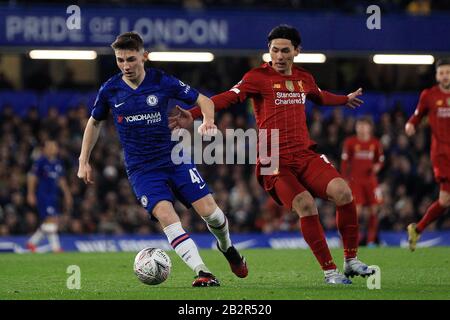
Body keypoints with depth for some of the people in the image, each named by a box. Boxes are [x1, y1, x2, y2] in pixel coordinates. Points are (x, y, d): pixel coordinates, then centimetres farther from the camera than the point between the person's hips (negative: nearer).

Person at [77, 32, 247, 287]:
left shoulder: (162, 82, -5)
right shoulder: (109, 91, -1)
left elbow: (203, 100, 3)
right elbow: (94, 123, 17)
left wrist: (208, 120, -18)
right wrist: (84, 161, 14)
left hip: (175, 160, 0)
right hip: (142, 169, 0)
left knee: (209, 210, -9)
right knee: (166, 215, -25)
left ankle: (227, 247, 25)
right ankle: (202, 273, -29)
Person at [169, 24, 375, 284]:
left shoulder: (304, 79, 15)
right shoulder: (258, 77, -3)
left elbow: (320, 96, 39)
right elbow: (229, 97, -17)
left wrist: (346, 99, 57)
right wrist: (194, 115, -32)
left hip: (306, 155, 5)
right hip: (274, 161, -5)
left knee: (343, 192, -18)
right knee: (305, 205, -25)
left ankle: (351, 261, -3)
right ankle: (330, 270, -12)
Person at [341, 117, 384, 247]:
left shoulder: (375, 143, 5)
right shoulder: (350, 142, -1)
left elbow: (380, 160, 13)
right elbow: (345, 161, 1)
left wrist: (377, 166, -10)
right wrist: (345, 179, -4)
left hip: (370, 179, 3)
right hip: (355, 180, -3)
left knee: (374, 210, -1)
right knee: (356, 209, -12)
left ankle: (371, 240, 8)